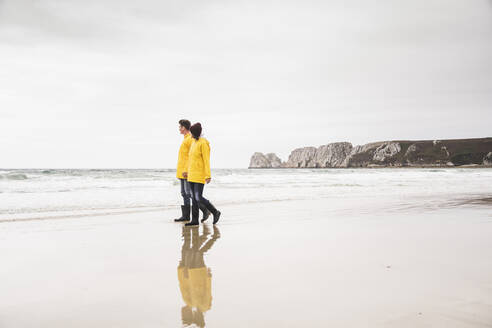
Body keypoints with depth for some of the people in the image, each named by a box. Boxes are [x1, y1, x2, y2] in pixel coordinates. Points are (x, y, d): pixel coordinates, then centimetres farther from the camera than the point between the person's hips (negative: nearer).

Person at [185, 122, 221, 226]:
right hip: (192, 174, 9)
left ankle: (215, 212, 8)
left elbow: (207, 160, -18)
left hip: (200, 175, -9)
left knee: (198, 198, -10)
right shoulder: (194, 142, 13)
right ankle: (195, 220, 12)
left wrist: (208, 175, -22)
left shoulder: (203, 143, -14)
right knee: (194, 197, 8)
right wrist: (188, 171, 22)